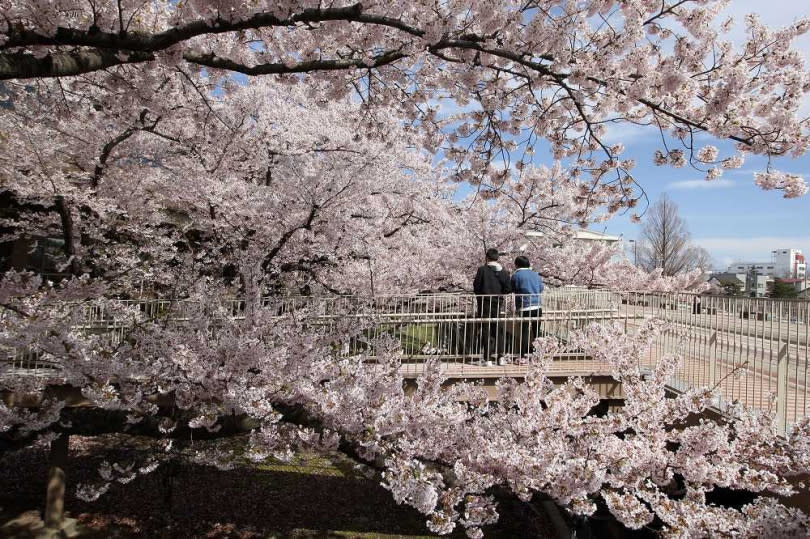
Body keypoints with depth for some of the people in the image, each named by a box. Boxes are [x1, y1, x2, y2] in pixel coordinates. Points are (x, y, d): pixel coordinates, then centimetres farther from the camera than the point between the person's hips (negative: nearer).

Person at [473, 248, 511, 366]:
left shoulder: (482, 269, -11)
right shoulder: (503, 271, 0)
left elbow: (476, 286, -10)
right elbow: (508, 288, -3)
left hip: (484, 303, -3)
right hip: (498, 303, 4)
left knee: (485, 330, 2)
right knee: (497, 330, 16)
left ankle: (488, 359, 2)